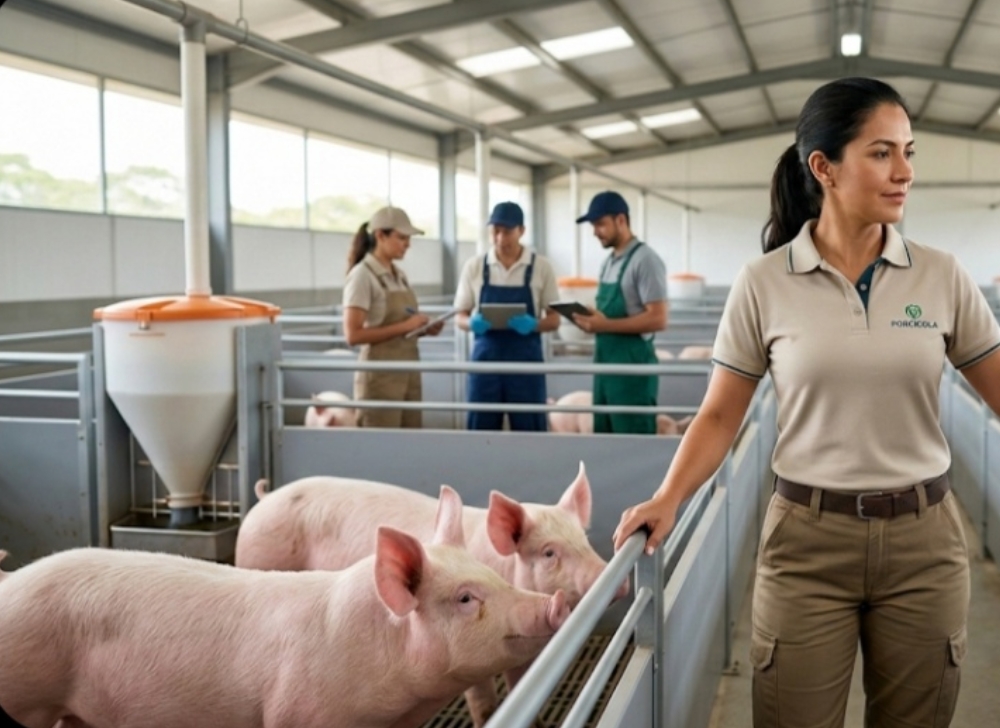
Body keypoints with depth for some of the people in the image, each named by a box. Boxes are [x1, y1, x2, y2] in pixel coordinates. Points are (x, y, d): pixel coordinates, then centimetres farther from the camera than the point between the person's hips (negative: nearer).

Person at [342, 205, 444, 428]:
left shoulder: (399, 275, 12)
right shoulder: (362, 275, -10)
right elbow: (353, 335, -18)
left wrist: (423, 328, 2)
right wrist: (404, 327, -21)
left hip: (408, 372, 8)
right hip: (380, 375, -7)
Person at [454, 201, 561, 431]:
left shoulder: (541, 266, 0)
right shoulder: (474, 266, 3)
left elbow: (554, 319, 3)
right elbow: (460, 317, 8)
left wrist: (533, 325, -18)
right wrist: (472, 323, -15)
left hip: (526, 359, -1)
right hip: (485, 357, 1)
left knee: (530, 432, 2)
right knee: (481, 430, 4)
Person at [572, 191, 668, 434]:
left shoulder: (645, 260, -12)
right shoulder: (609, 262, 14)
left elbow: (657, 319, -19)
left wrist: (605, 325, -22)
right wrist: (592, 320, 1)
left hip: (633, 364, -9)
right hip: (605, 363, 9)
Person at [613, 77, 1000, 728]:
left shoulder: (943, 276, 0)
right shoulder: (764, 283, -5)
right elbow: (720, 415, 0)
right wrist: (668, 500, -14)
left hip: (923, 538, 2)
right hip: (807, 540, -2)